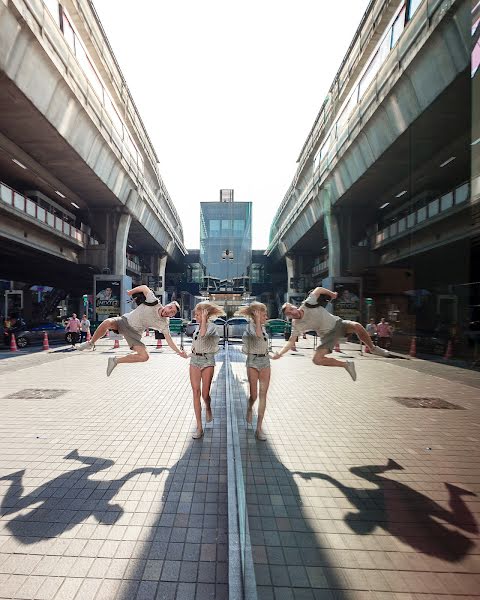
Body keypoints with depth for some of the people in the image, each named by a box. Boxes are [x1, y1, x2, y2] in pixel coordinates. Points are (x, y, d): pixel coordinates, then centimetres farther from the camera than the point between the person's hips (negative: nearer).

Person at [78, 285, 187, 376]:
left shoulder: (164, 324, -8)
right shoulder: (153, 302, -16)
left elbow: (169, 340, -6)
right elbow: (144, 287, -3)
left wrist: (179, 351, -16)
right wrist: (131, 292, 2)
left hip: (134, 333, 2)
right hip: (125, 320, -2)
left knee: (144, 356, -16)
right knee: (107, 323, -33)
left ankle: (115, 360, 5)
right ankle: (91, 343, -3)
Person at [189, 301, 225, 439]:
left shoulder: (211, 325, -9)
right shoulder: (198, 326, 12)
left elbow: (203, 334, -31)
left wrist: (204, 318, -23)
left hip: (207, 360, -6)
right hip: (194, 359, 6)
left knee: (205, 394, -1)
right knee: (196, 392, -2)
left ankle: (208, 408, 37)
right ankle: (199, 427, 3)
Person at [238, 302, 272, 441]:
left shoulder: (262, 326, 9)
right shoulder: (250, 326, -13)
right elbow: (258, 335, -34)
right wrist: (257, 319, -27)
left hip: (265, 361, 6)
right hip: (253, 361, -6)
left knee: (263, 395, 2)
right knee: (254, 395, 4)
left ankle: (259, 428, 8)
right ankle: (249, 408, 40)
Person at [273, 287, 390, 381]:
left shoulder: (308, 303, -16)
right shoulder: (296, 325, -10)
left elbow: (318, 289, -1)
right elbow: (291, 341, -6)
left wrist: (331, 293, 3)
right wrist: (280, 353, -18)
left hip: (337, 323, -1)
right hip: (327, 335, 2)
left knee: (357, 326, -30)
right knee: (317, 359, -18)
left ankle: (373, 348, -3)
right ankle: (346, 364, 3)